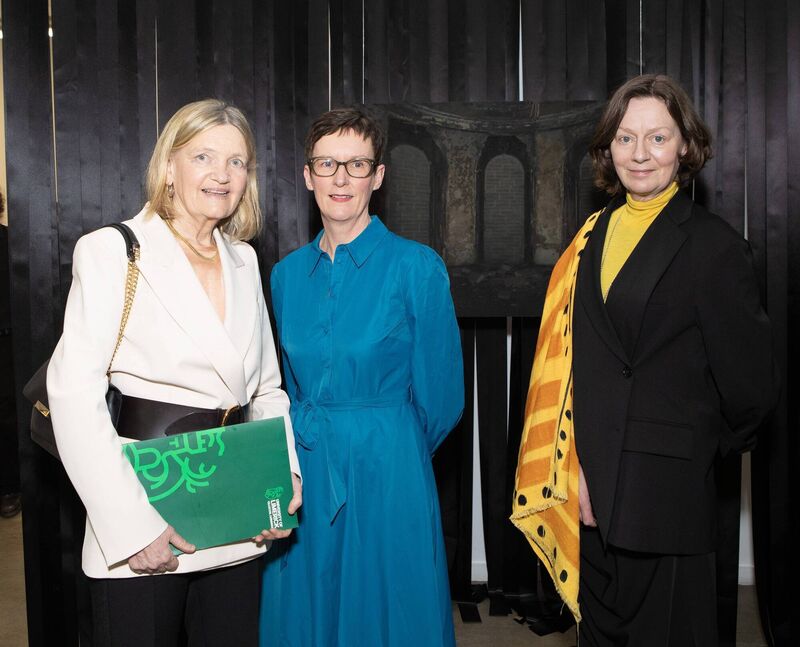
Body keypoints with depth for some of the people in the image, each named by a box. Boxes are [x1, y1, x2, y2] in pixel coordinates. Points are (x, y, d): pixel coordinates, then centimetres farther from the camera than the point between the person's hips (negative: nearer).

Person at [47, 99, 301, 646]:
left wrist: (285, 474, 0)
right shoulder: (111, 252, -6)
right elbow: (73, 392, -13)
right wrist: (132, 524, -18)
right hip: (143, 535, -5)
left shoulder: (244, 260, 12)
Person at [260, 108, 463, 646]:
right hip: (300, 476, 4)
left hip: (386, 475, -4)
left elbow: (441, 395, -4)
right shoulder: (288, 274, 5)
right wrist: (308, 444, 14)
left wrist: (389, 450, 7)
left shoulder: (416, 267, -9)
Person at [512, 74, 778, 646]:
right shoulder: (595, 236, 8)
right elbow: (574, 358, 8)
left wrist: (714, 447, 5)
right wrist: (574, 466, 1)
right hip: (592, 486, 6)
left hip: (667, 490, -5)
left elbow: (750, 382, -8)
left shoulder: (712, 243, -10)